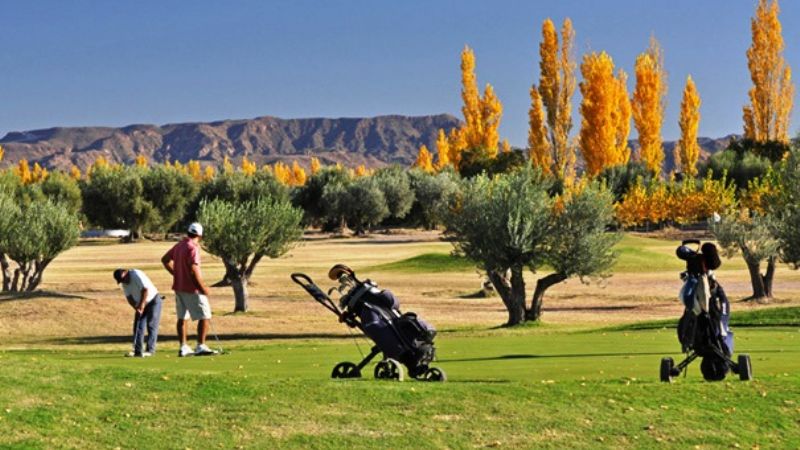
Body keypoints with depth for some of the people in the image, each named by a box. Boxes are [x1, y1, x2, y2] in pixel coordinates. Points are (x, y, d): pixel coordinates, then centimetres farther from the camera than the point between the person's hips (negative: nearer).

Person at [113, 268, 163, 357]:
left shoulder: (136, 275, -22)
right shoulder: (124, 283, 0)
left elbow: (145, 289, -28)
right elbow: (129, 297, 1)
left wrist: (142, 304, -26)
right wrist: (136, 308, -13)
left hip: (153, 300, -8)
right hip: (141, 305, 8)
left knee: (151, 326, -10)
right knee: (138, 326, -1)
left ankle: (150, 350, -11)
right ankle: (137, 351, -2)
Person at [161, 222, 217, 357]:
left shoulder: (179, 246, 9)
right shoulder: (193, 248, -17)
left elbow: (165, 260, 20)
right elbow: (193, 270, -24)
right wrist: (203, 287, -19)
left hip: (179, 287, 9)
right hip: (192, 289, -9)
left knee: (182, 318, 11)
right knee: (204, 316, -3)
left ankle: (183, 347, 13)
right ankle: (201, 347, -7)